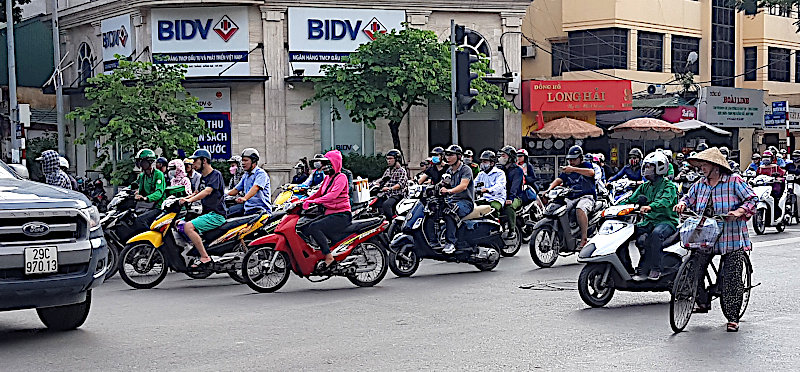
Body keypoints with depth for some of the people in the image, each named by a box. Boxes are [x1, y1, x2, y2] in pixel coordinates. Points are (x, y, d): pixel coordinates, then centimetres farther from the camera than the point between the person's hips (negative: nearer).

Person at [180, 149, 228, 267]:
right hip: (207, 213, 10)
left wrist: (189, 200, -36)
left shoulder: (216, 174, -10)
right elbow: (198, 193, 32)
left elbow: (207, 191, -26)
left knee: (188, 227, -27)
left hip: (216, 215, -10)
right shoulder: (203, 177, 19)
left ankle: (205, 257, -29)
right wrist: (182, 199, 18)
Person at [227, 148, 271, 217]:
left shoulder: (261, 173, -8)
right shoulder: (245, 175, 22)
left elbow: (255, 188, -26)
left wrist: (244, 198, -42)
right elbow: (235, 190, 25)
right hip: (247, 205, 9)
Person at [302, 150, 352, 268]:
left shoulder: (341, 177, -10)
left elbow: (333, 194, -25)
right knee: (305, 229, -1)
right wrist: (304, 201, 11)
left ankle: (329, 257, -30)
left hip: (341, 216, -9)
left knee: (314, 227, -27)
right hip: (329, 214, 9)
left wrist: (314, 201, -32)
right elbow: (319, 193, 27)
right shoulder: (327, 178, 19)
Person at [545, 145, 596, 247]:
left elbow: (591, 172, -19)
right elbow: (558, 180, 11)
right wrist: (549, 190, -9)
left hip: (586, 197, -7)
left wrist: (574, 169, -30)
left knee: (580, 209, -38)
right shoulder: (567, 170, 24)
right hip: (570, 198, 7)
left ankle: (584, 238, -40)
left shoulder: (586, 165, 5)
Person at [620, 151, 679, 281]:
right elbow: (631, 199, 16)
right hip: (649, 221, 7)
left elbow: (665, 201, -26)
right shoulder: (645, 186, 18)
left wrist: (650, 207, -46)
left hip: (667, 221, -7)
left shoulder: (669, 186, -6)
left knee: (655, 234, -39)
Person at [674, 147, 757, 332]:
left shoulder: (734, 181, -5)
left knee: (731, 279, -3)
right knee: (694, 269, -3)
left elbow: (751, 199, -8)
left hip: (732, 238, -5)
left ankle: (732, 318, 7)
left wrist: (739, 212, -24)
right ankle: (703, 302, 22)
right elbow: (689, 198, 19)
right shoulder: (700, 184, 11)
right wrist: (682, 204, -3)